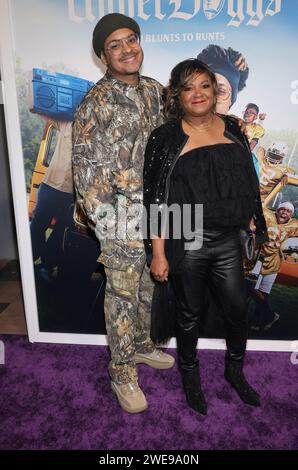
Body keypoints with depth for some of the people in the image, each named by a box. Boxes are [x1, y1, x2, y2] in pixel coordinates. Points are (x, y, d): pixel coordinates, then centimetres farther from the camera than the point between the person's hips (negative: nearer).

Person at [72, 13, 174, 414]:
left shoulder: (154, 91, 8)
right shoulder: (95, 105, -13)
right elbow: (87, 172, -15)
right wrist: (108, 228, -18)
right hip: (123, 216, -6)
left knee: (149, 285, 20)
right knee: (122, 294, 5)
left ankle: (142, 345, 42)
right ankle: (122, 372, 24)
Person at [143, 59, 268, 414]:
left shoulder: (231, 129, 6)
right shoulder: (165, 138, -8)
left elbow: (248, 185, 12)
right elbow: (155, 199, -10)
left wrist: (258, 226, 11)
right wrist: (158, 253, -12)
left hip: (227, 241, 4)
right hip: (186, 244, -4)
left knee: (237, 309, 14)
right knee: (190, 314, 14)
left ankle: (235, 370, 42)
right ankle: (189, 374, 40)